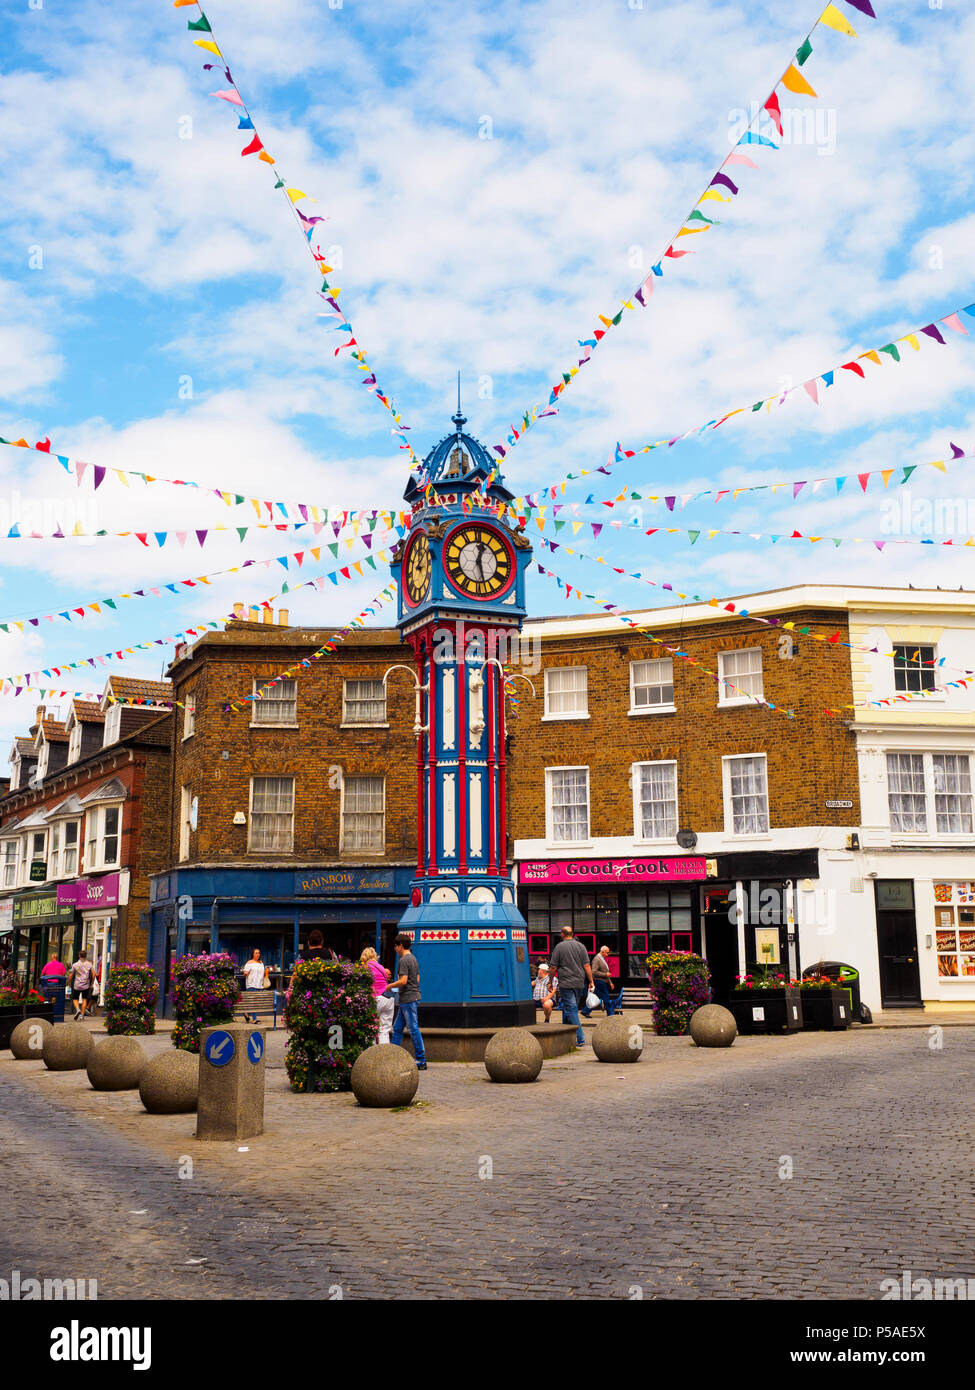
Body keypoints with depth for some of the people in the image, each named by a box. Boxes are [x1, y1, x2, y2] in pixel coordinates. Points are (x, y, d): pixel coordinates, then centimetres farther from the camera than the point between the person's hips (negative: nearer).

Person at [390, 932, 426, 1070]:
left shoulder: (404, 960, -14)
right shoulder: (413, 958, 15)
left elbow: (403, 981, -21)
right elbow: (417, 979, 21)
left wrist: (389, 986, -9)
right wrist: (395, 984, 23)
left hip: (408, 998, -10)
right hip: (411, 998, 10)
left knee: (413, 1029, -6)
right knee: (397, 1028, 13)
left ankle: (421, 1061, -3)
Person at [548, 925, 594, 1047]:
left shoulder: (559, 947, -4)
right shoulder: (581, 946, 6)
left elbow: (553, 967, -4)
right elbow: (587, 966, 2)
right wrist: (591, 981, 8)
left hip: (566, 983, -4)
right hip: (579, 983, 4)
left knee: (571, 1009, -5)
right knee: (567, 1008, 16)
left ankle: (580, 1039, -11)